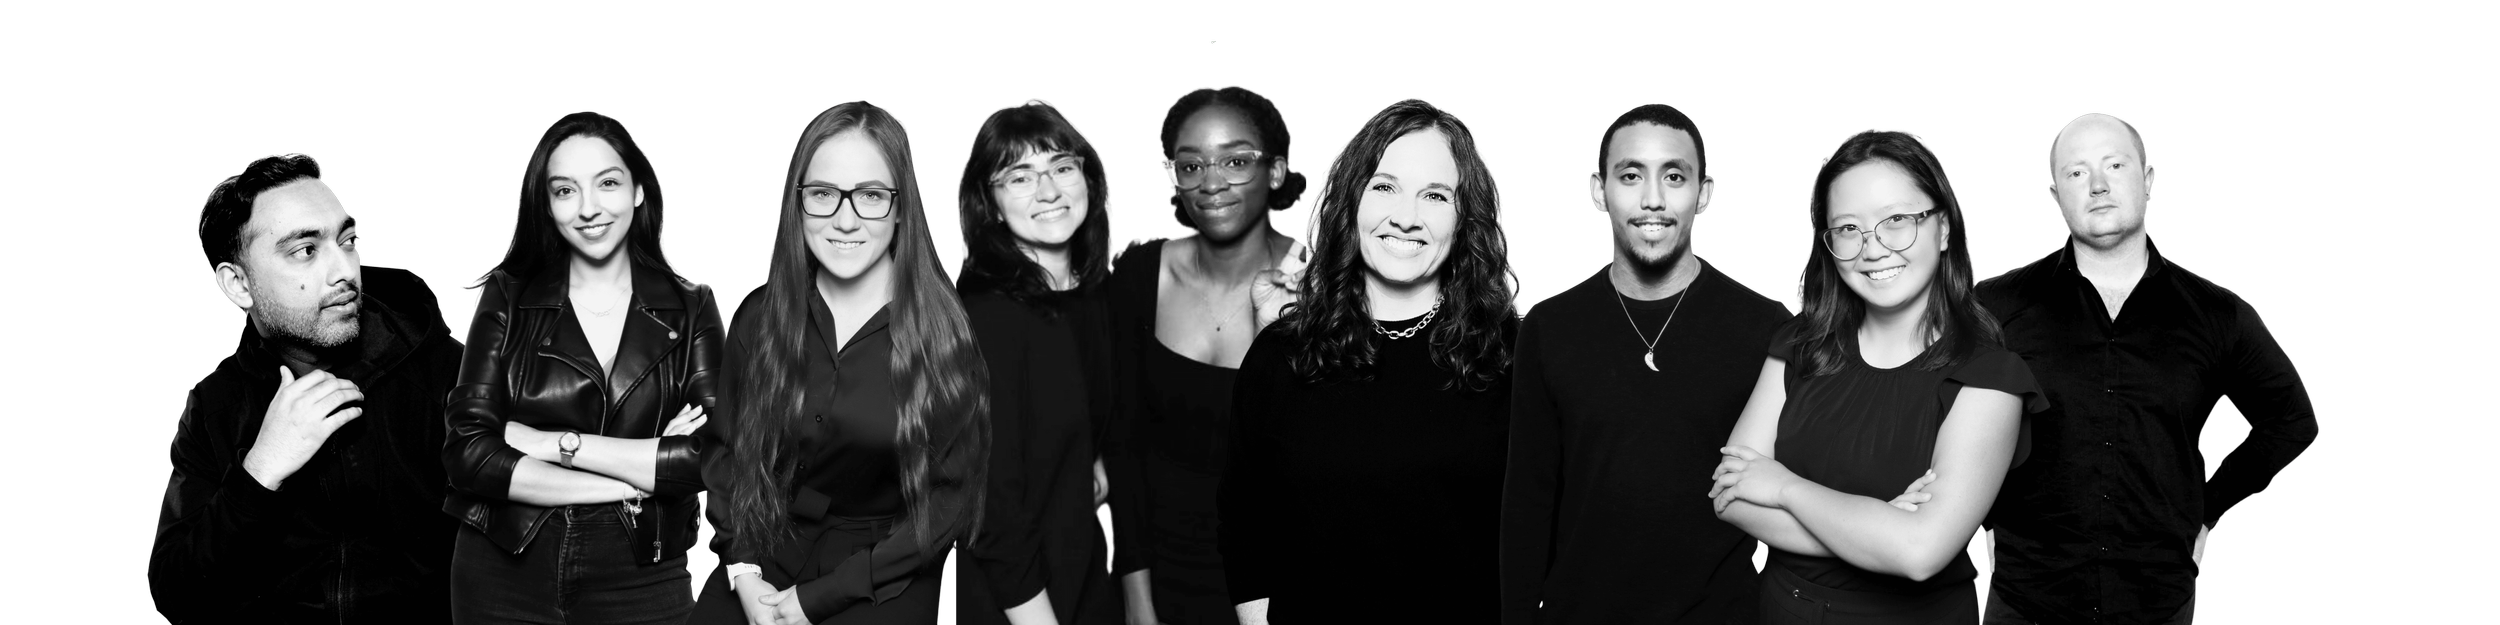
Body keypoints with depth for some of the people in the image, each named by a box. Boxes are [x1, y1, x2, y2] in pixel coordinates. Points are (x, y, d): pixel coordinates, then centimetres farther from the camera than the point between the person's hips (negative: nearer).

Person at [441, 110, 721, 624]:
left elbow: (708, 458, -11)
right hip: (502, 580, 0)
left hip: (641, 584, 0)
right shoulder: (506, 299, 1)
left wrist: (554, 443, -13)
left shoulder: (690, 309, 1)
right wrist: (642, 474, -14)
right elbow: (468, 452, -10)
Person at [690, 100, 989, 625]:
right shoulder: (760, 316, 0)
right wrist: (742, 571, -7)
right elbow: (724, 449, 8)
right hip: (761, 573, 2)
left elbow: (951, 498, -9)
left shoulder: (950, 332, -11)